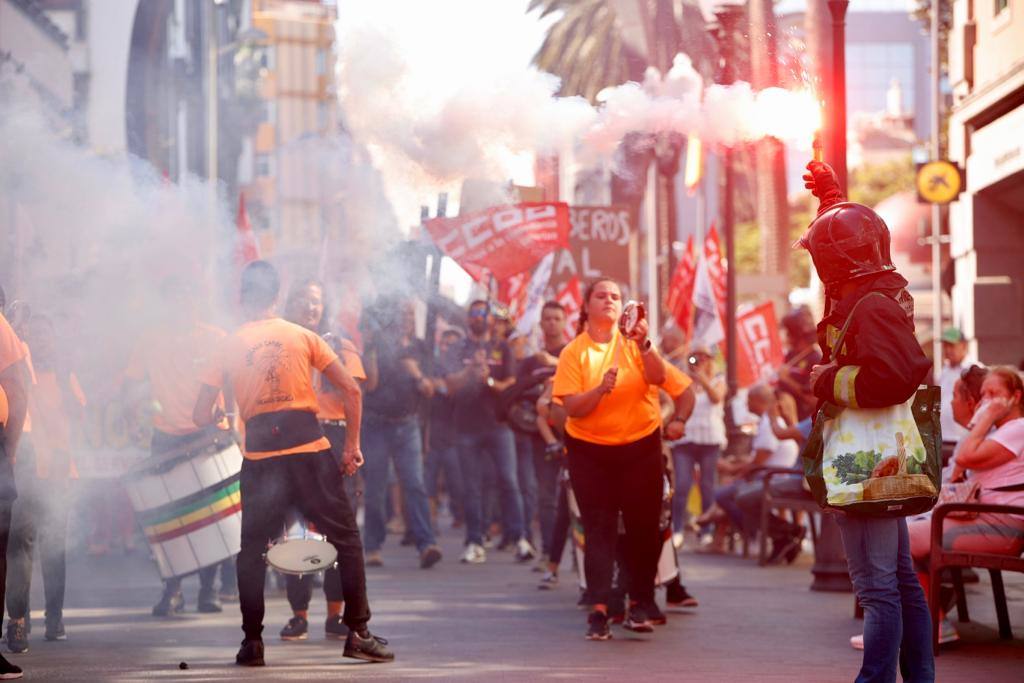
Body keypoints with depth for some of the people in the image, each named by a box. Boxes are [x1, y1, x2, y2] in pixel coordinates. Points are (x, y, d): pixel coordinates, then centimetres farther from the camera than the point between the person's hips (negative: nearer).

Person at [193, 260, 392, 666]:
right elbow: (351, 391, 0)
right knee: (346, 539, 8)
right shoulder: (304, 337, 6)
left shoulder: (229, 347, 6)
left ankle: (252, 641, 11)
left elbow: (201, 416, 6)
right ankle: (357, 633, 1)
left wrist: (220, 418, 28)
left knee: (252, 550, 15)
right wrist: (352, 444, 7)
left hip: (260, 457, 1)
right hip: (310, 447, -1)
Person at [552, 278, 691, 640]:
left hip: (640, 447, 1)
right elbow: (572, 407, -11)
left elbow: (659, 378, -15)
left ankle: (638, 606, 14)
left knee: (644, 527, 4)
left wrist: (644, 345, -29)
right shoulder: (574, 352, -2)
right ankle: (599, 610, -8)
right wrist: (601, 388, -27)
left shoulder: (632, 343, 1)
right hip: (591, 450, -1)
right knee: (599, 529, -5)